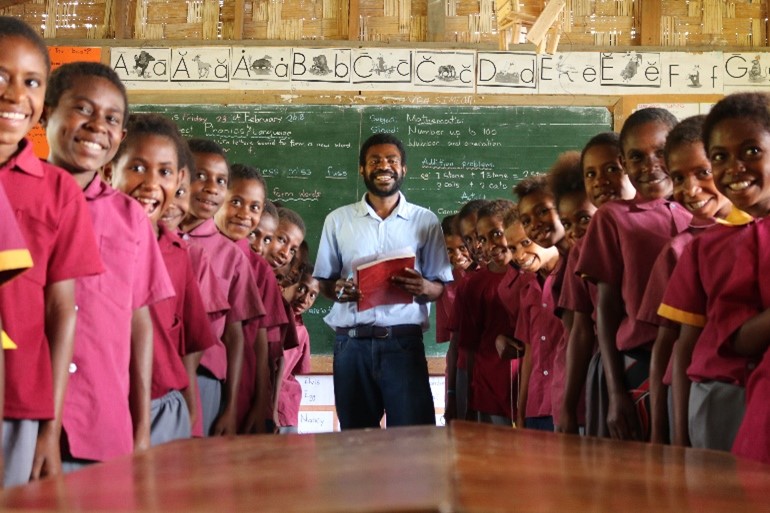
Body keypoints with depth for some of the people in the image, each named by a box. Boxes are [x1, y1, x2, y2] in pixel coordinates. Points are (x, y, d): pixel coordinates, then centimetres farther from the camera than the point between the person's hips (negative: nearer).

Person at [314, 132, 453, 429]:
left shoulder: (425, 221, 10)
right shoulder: (338, 220, 12)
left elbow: (441, 287, 8)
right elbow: (323, 281, 13)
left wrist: (423, 288, -14)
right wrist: (338, 290, -10)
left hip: (404, 341, -1)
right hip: (352, 342, 1)